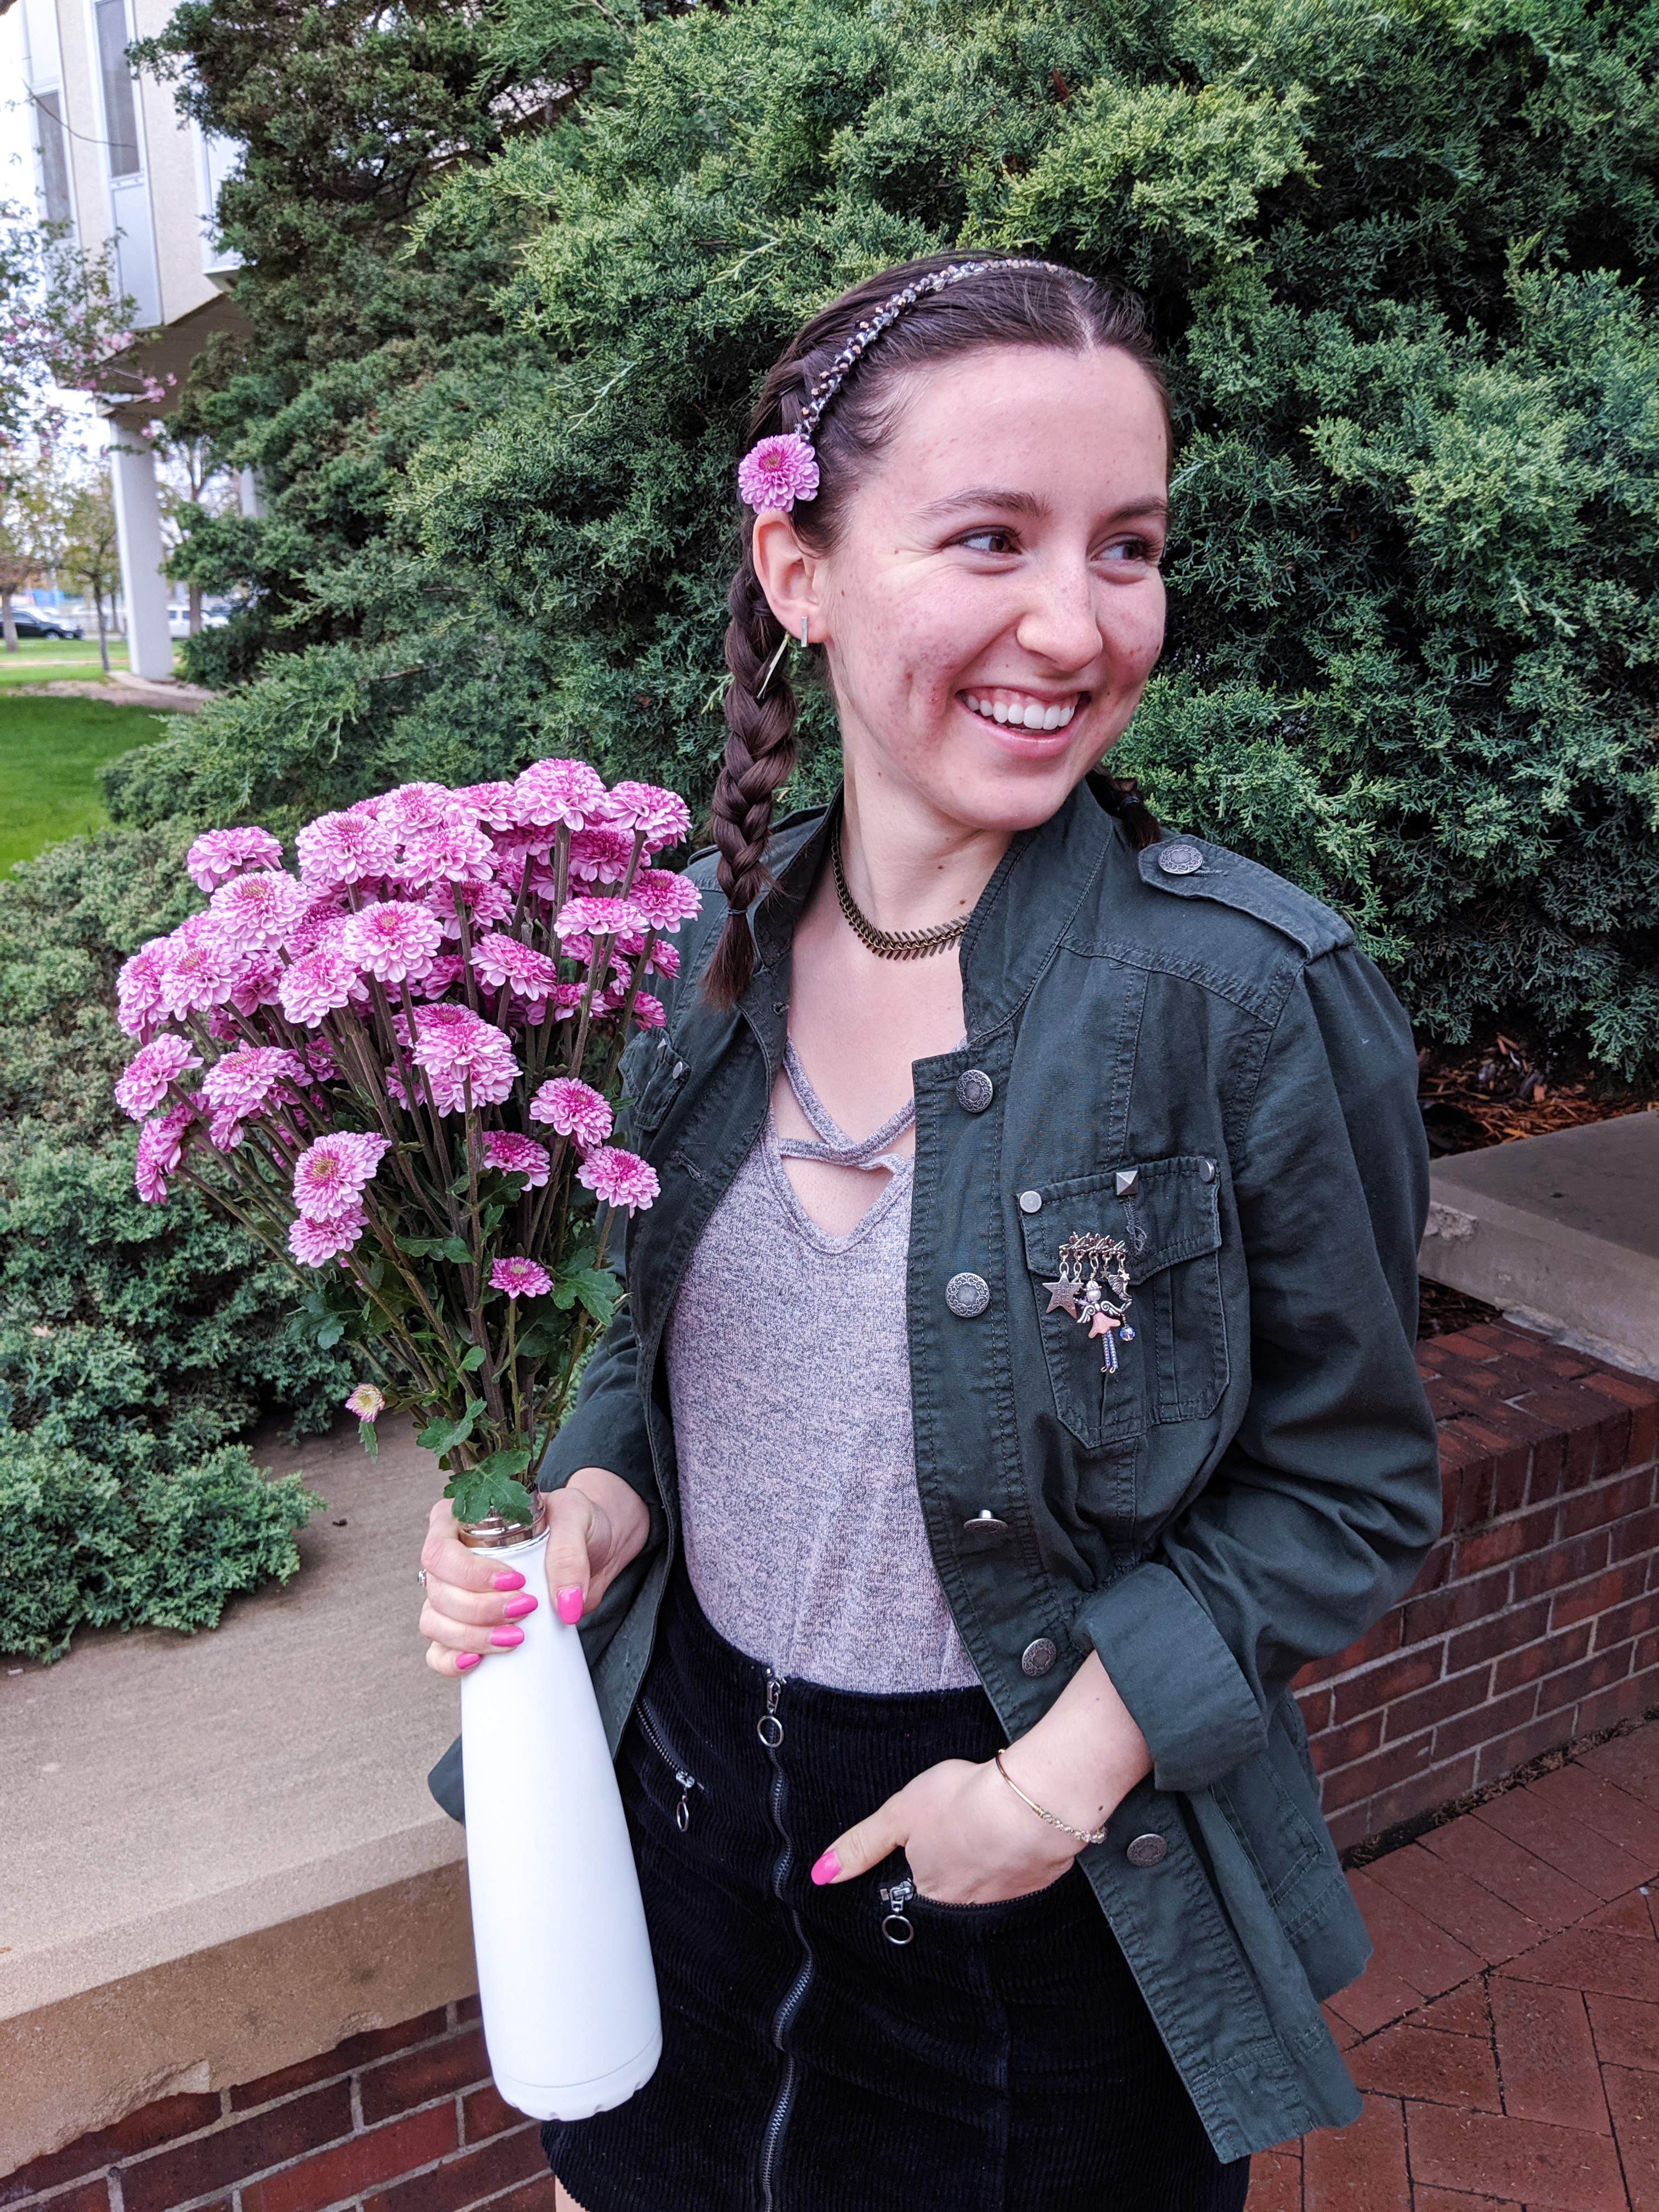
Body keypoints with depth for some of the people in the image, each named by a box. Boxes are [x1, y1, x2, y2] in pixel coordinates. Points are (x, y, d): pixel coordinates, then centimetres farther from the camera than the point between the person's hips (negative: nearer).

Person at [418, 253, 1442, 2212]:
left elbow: (1344, 1486, -11)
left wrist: (1065, 1781, -17)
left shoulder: (1250, 996, -21)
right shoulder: (716, 933, -7)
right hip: (681, 1774, 5)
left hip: (1043, 1886, -4)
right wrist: (593, 1502, -12)